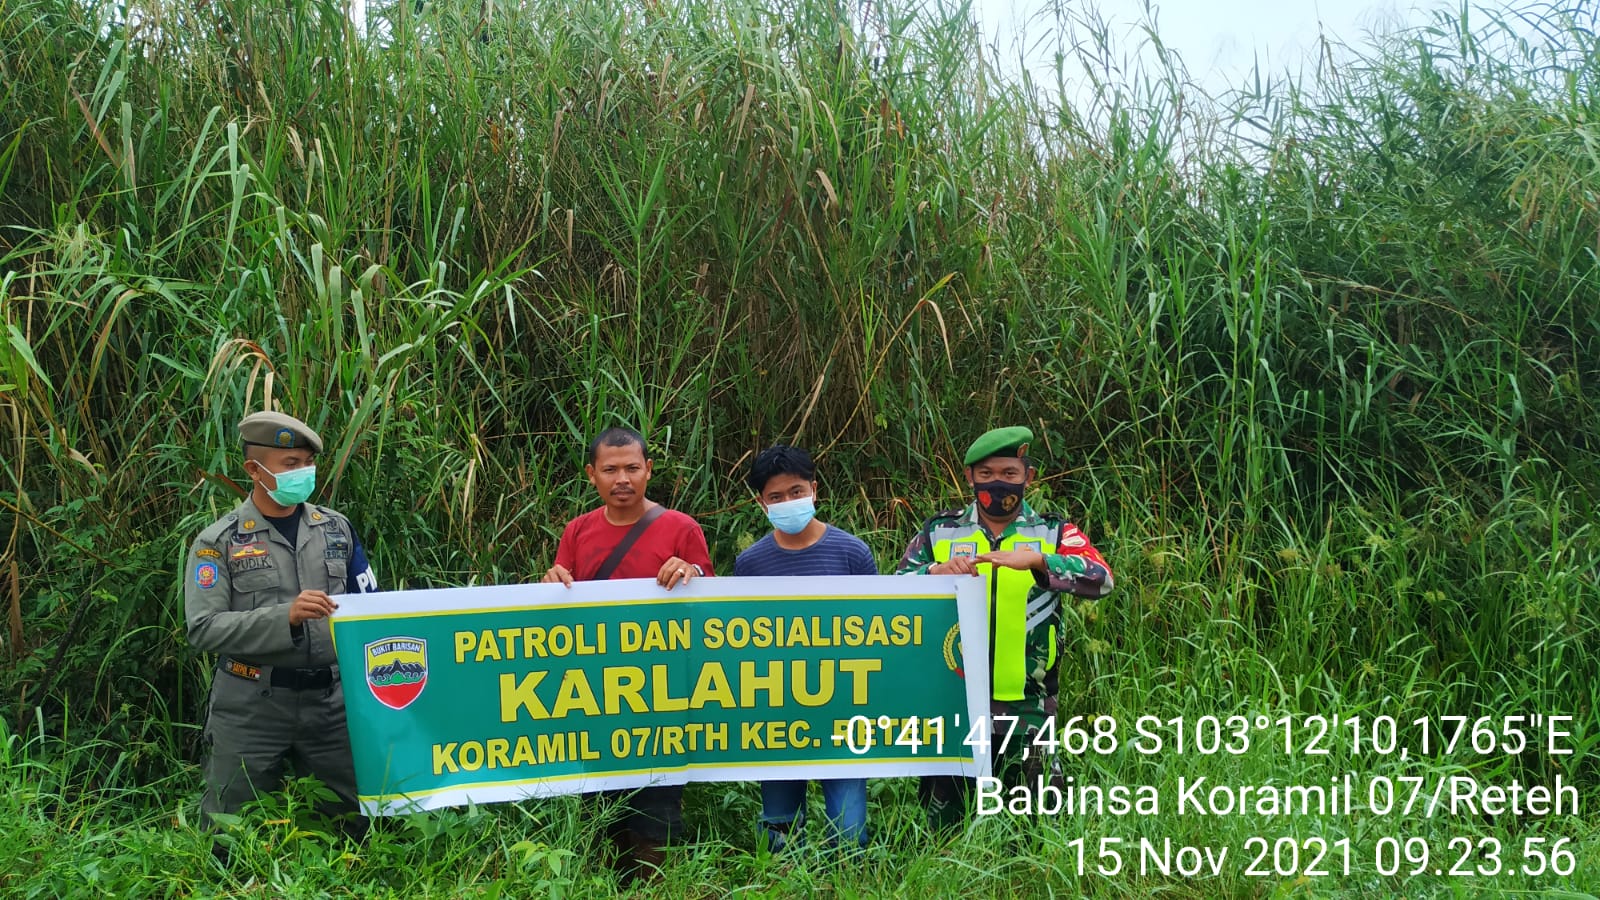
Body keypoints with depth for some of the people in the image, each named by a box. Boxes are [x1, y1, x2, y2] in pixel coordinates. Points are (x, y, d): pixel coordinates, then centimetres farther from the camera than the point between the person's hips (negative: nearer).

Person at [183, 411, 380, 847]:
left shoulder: (336, 528, 8)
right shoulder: (218, 542, -3)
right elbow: (203, 628, -12)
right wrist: (286, 617, -23)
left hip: (330, 699, 3)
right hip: (251, 706, -3)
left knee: (364, 819, 7)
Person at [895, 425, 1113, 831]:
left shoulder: (1054, 533, 4)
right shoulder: (939, 532, 6)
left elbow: (1100, 578, -13)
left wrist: (1036, 560, -29)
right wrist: (934, 572, -21)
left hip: (1027, 706, -1)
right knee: (943, 816, 10)